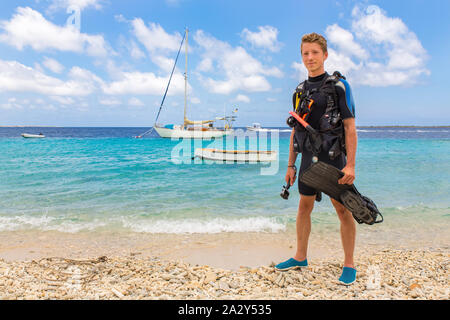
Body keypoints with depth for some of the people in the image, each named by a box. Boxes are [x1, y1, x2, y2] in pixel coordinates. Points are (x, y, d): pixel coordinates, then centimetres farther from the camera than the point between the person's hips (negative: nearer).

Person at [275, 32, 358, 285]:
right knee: (304, 208, 13)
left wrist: (350, 164, -18)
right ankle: (300, 257, 27)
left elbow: (350, 127, -10)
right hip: (308, 160, 6)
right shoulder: (300, 91, 11)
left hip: (333, 159, -5)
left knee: (343, 210, 1)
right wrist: (291, 165, 12)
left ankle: (349, 265, 14)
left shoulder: (339, 85, -5)